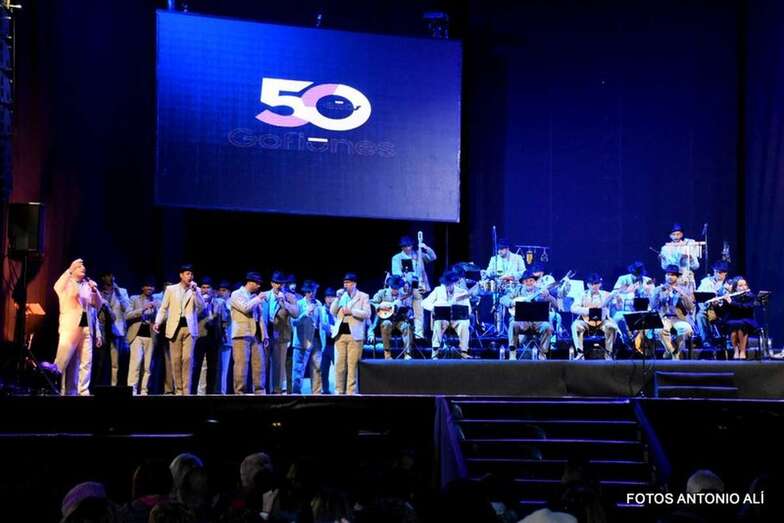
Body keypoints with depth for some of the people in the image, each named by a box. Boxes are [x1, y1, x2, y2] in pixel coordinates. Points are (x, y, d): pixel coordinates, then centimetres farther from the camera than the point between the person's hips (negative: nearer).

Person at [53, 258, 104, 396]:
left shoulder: (88, 285, 18)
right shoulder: (67, 283, 5)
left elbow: (98, 305, 15)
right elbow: (57, 287, -20)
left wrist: (95, 291, -1)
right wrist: (70, 270, -25)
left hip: (87, 328, 5)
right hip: (70, 327, -5)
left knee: (86, 362, 2)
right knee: (62, 361, -11)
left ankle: (83, 392, 5)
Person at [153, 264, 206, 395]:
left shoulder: (195, 290, 10)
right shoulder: (171, 289, 9)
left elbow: (201, 307, -2)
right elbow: (163, 308, 9)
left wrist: (194, 291, -10)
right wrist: (157, 322, -5)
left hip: (189, 328, -1)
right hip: (175, 327, 1)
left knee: (187, 358, -10)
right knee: (176, 360, 1)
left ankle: (186, 390, -8)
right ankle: (178, 389, 9)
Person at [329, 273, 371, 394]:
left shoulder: (363, 296, 4)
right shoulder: (341, 295, 15)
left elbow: (367, 314, -6)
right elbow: (332, 312, 9)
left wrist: (351, 311, -13)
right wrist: (338, 298, -3)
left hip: (354, 334, -4)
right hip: (340, 334, 4)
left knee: (352, 365, -4)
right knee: (339, 364, 2)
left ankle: (351, 392, 0)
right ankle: (339, 391, 7)